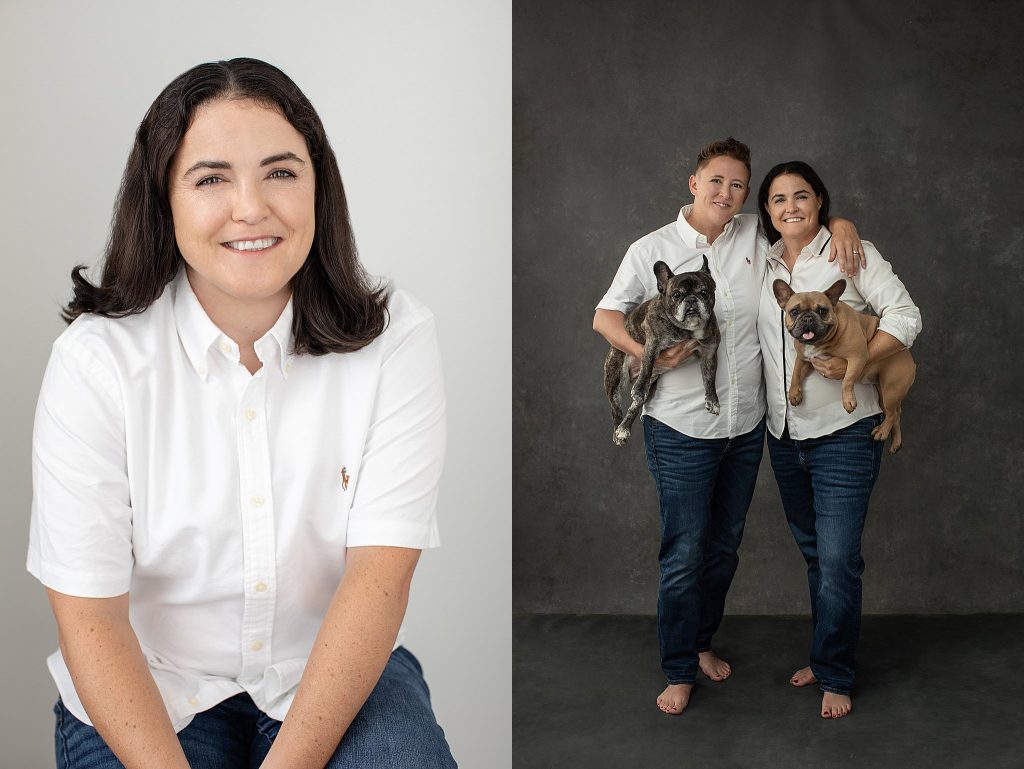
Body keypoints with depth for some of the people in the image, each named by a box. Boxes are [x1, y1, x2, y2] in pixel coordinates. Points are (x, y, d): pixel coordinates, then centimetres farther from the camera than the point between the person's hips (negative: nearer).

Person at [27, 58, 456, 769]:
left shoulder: (396, 338, -11)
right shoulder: (96, 359, -13)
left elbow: (380, 573, -16)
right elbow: (89, 616, -13)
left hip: (339, 672, 0)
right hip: (147, 686, 0)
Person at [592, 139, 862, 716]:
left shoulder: (755, 236, 3)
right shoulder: (653, 250, -6)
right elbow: (605, 315, -2)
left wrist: (841, 225, -5)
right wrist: (645, 352, -19)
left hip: (746, 426, 5)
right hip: (681, 430, -4)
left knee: (725, 545, 17)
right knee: (684, 554, 1)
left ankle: (703, 642, 38)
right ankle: (680, 671, 17)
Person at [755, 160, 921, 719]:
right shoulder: (764, 263, 9)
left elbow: (905, 316, -12)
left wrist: (855, 364, -21)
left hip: (842, 434, -5)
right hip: (784, 435, 6)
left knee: (837, 561, -5)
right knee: (813, 552, 17)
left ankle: (834, 676, 11)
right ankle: (827, 656, 32)